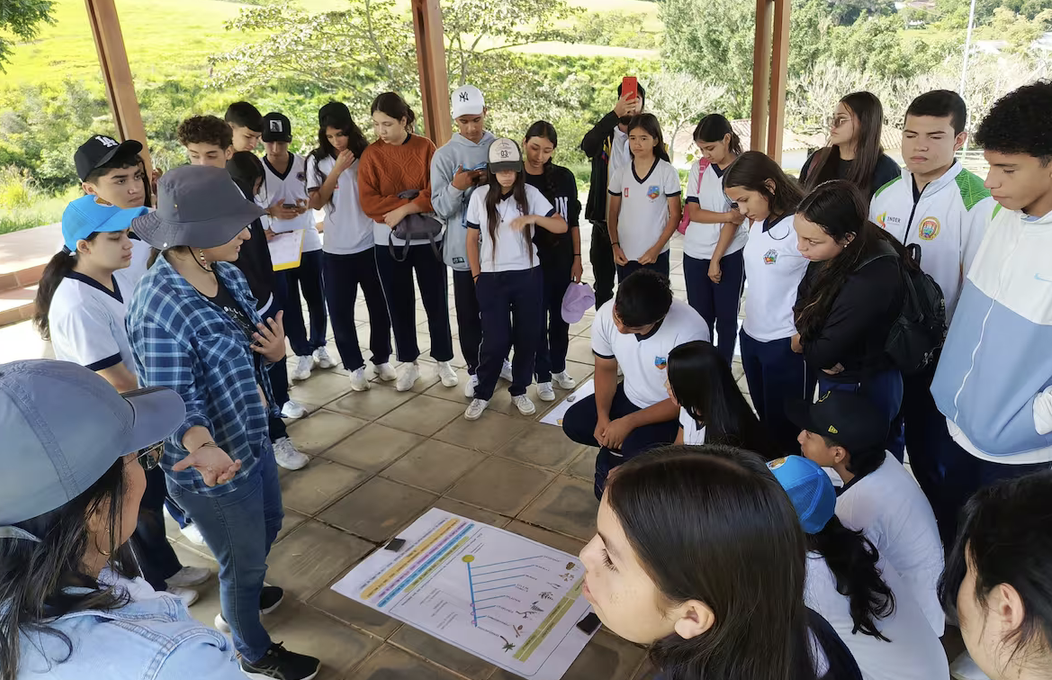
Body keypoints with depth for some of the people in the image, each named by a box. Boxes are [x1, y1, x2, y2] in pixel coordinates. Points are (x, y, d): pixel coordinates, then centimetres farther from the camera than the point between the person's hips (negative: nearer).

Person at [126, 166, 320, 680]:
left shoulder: (225, 273, -5)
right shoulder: (161, 305, -29)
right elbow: (174, 398, -28)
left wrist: (274, 349, -15)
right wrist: (201, 447, -48)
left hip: (251, 438, 9)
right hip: (216, 464, -8)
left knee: (269, 523, 31)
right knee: (244, 559, 14)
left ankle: (240, 602, 61)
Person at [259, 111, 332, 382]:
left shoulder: (304, 164, -2)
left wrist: (307, 204, -16)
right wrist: (271, 211, -20)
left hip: (309, 243, 1)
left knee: (316, 299, 10)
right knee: (288, 304, 4)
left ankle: (319, 347, 29)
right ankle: (302, 354, 17)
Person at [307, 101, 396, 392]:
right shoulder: (317, 160, -1)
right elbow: (316, 202, -11)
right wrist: (337, 170, -16)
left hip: (371, 244, 0)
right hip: (336, 249, 0)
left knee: (379, 306, 11)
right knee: (340, 311, 5)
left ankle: (381, 359, 29)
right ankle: (355, 366, 20)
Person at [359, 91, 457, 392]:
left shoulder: (425, 147, -4)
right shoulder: (371, 154, -2)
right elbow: (369, 202, -9)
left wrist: (403, 210, -19)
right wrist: (414, 201, -16)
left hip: (428, 238, -1)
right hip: (388, 241, 1)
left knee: (436, 303, 7)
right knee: (399, 305, 9)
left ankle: (444, 361, 22)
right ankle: (409, 363, 24)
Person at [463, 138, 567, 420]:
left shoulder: (531, 194, -3)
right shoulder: (479, 197, -2)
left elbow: (562, 226, -7)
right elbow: (472, 240, 5)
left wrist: (532, 217, -22)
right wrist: (477, 276, 1)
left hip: (528, 276, 1)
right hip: (492, 278, -1)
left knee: (527, 336, 6)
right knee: (495, 339, -1)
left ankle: (519, 391, 25)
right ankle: (482, 394, 18)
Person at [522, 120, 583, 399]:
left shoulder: (564, 177, 0)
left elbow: (573, 221, 4)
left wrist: (577, 258, 2)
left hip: (562, 260, 3)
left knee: (560, 317, 13)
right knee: (537, 320, 6)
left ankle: (559, 368, 32)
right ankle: (543, 377, 21)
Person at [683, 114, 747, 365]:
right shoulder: (698, 168, 2)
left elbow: (735, 221, -11)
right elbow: (693, 212, -4)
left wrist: (716, 259, -12)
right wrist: (726, 215, -18)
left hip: (730, 255, -3)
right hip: (695, 254, 3)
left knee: (726, 319, 6)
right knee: (700, 318, 9)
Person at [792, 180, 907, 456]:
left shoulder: (871, 282, -36)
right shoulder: (836, 254, -12)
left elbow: (824, 353, -30)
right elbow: (804, 300, 2)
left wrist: (799, 343, -8)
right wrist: (809, 339, -16)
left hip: (861, 390, -8)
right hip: (838, 379, 8)